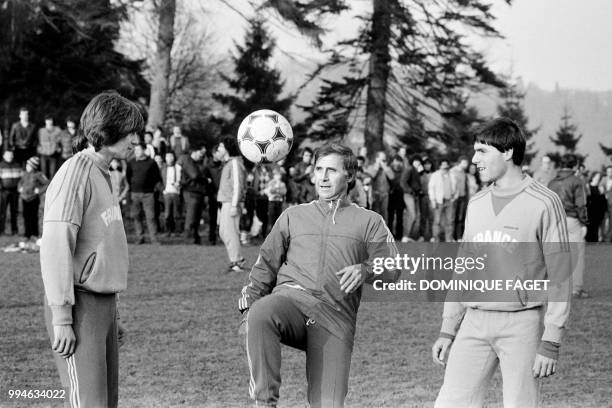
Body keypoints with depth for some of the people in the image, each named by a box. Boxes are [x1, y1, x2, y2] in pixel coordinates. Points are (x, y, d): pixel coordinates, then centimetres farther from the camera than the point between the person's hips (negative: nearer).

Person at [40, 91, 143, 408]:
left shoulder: (101, 175, 17)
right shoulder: (75, 173, -12)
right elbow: (55, 247, -18)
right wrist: (61, 316, -22)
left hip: (102, 302, 9)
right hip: (80, 303, -9)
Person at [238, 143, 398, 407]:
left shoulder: (369, 222, 20)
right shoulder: (293, 216, 26)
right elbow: (266, 264, 25)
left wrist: (366, 270, -13)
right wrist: (249, 300, 7)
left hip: (336, 315, -1)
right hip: (291, 297, 1)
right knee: (260, 314, -37)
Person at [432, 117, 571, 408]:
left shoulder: (543, 204, -7)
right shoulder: (476, 204, 12)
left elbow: (559, 277, -8)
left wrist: (551, 343, -13)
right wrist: (447, 330, 15)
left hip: (522, 322, -5)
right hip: (475, 323, 6)